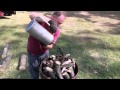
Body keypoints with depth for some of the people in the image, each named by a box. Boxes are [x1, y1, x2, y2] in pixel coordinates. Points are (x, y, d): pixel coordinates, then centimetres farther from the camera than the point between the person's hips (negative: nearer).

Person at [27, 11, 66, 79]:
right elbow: (32, 15, -43)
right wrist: (48, 20, -47)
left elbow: (51, 46, -15)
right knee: (34, 74, 14)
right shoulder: (42, 20, -22)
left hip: (44, 53, 3)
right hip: (33, 53, -3)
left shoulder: (57, 31, -12)